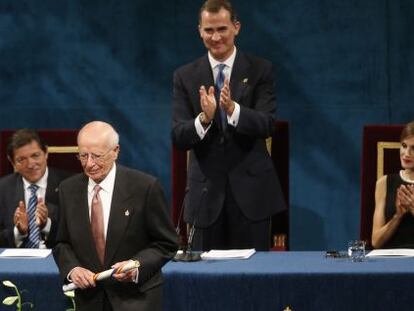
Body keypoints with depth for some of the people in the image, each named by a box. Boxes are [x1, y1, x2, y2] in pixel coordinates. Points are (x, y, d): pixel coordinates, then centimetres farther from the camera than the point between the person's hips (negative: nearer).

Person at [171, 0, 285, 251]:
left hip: (251, 190, -1)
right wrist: (204, 118, -25)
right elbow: (178, 137, -4)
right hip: (207, 191, 1)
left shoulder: (260, 70, 0)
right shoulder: (185, 76, 4)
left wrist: (233, 109, -30)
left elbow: (268, 125, -11)